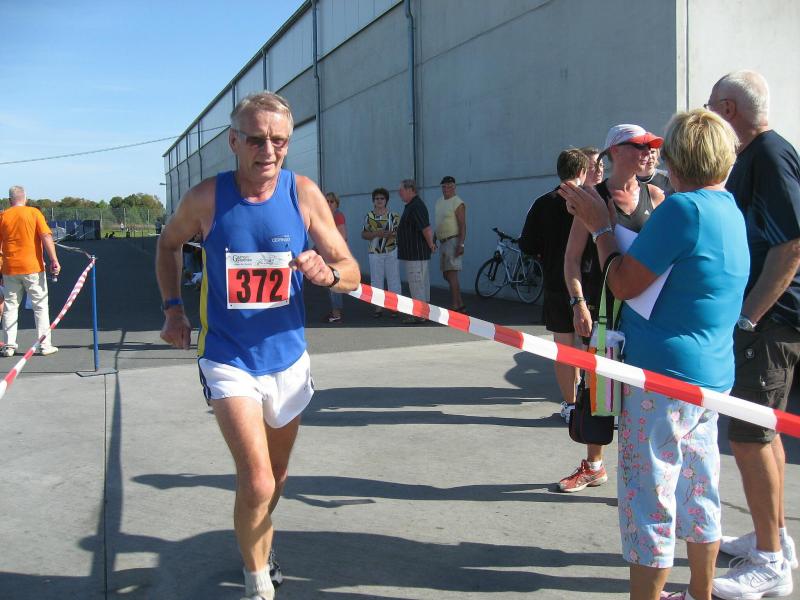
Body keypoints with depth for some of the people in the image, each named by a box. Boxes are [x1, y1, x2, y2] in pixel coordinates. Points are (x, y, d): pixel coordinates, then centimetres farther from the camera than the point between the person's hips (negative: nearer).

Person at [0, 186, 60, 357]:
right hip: (33, 268, -2)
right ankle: (45, 345, 3)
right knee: (40, 305, 5)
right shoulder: (34, 213, -1)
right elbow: (46, 237, -12)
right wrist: (54, 260, -14)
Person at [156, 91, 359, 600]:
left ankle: (259, 547, 49)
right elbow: (169, 243, 11)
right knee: (256, 483, -15)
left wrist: (327, 272, -29)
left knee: (275, 481, 20)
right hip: (229, 361, -2)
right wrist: (173, 307, 2)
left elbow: (352, 272, -6)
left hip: (287, 358, 3)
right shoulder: (207, 197, -11)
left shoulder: (304, 194, -9)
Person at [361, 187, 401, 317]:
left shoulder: (394, 216, 1)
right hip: (375, 253, 1)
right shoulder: (369, 216, 4)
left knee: (393, 279, 1)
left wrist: (391, 234, -18)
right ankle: (378, 308, 11)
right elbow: (363, 234, 4)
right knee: (376, 280, 4)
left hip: (392, 252, -1)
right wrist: (376, 234, -13)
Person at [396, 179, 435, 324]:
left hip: (416, 254, -11)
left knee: (416, 283, -6)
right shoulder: (411, 206, 16)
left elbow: (427, 229, -24)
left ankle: (419, 314, -2)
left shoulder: (416, 207, -18)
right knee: (422, 283, 14)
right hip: (414, 253, 11)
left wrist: (431, 245, -14)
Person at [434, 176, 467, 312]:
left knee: (451, 274, -13)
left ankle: (454, 307, -13)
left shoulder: (458, 203, -10)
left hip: (453, 241, -9)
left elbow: (462, 225, -16)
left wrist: (461, 244, -23)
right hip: (442, 242, 9)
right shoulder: (439, 201, 16)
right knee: (446, 275, 11)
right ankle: (460, 305, 19)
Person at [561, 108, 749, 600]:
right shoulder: (731, 212, 11)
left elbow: (625, 283, -15)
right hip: (712, 376, 10)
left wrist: (602, 227, -2)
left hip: (664, 375, -9)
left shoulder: (684, 208, -17)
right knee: (699, 491, 19)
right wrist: (614, 222, 17)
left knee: (648, 497, 1)